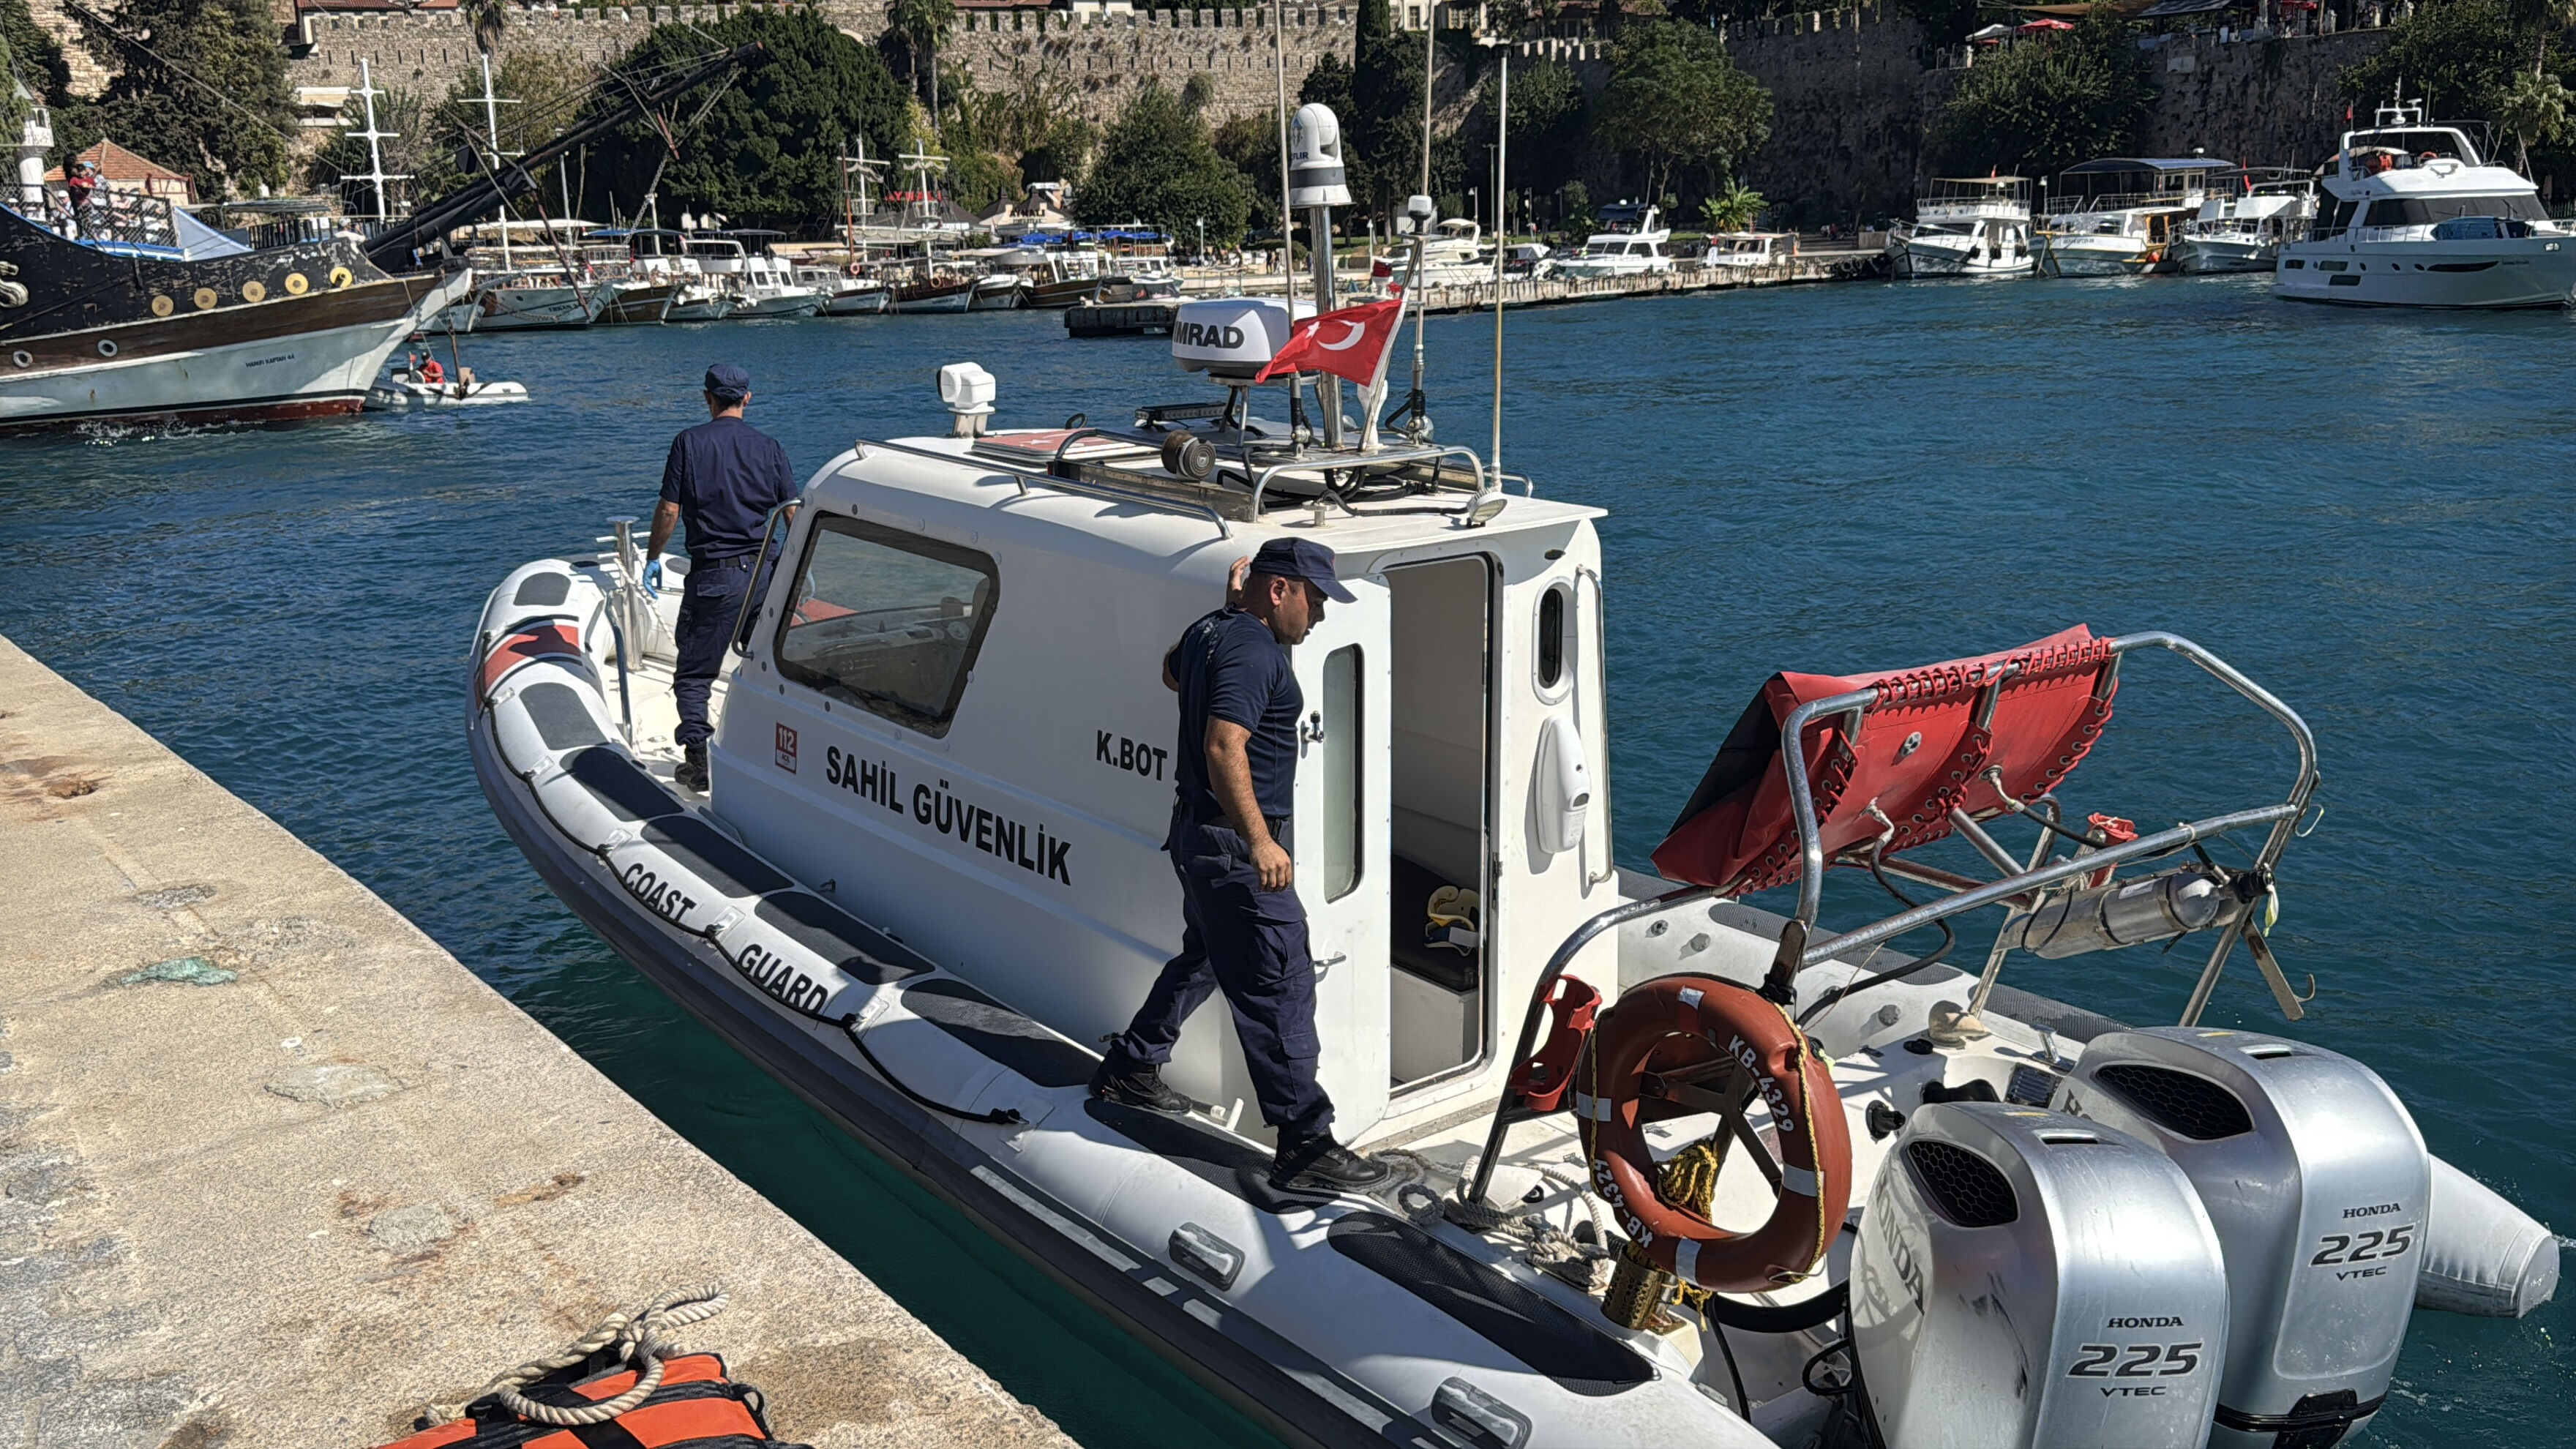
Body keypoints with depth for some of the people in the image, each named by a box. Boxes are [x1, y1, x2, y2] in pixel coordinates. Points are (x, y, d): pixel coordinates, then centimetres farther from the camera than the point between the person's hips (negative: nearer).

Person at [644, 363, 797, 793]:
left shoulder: (689, 443, -3)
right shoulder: (768, 446, 4)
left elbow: (669, 510, -6)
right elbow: (794, 514, 3)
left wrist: (653, 557, 7)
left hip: (712, 574, -3)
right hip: (762, 570, 3)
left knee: (693, 673, 4)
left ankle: (697, 758, -5)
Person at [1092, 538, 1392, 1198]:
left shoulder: (1210, 631, 10)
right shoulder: (1254, 652, -21)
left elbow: (1172, 672, 33)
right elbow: (1224, 750, -31)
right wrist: (1259, 840, -33)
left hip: (1199, 830, 11)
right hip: (1233, 845, -11)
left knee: (1204, 957, 27)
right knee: (1280, 987, -8)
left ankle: (1129, 1068, 40)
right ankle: (1305, 1146, -6)